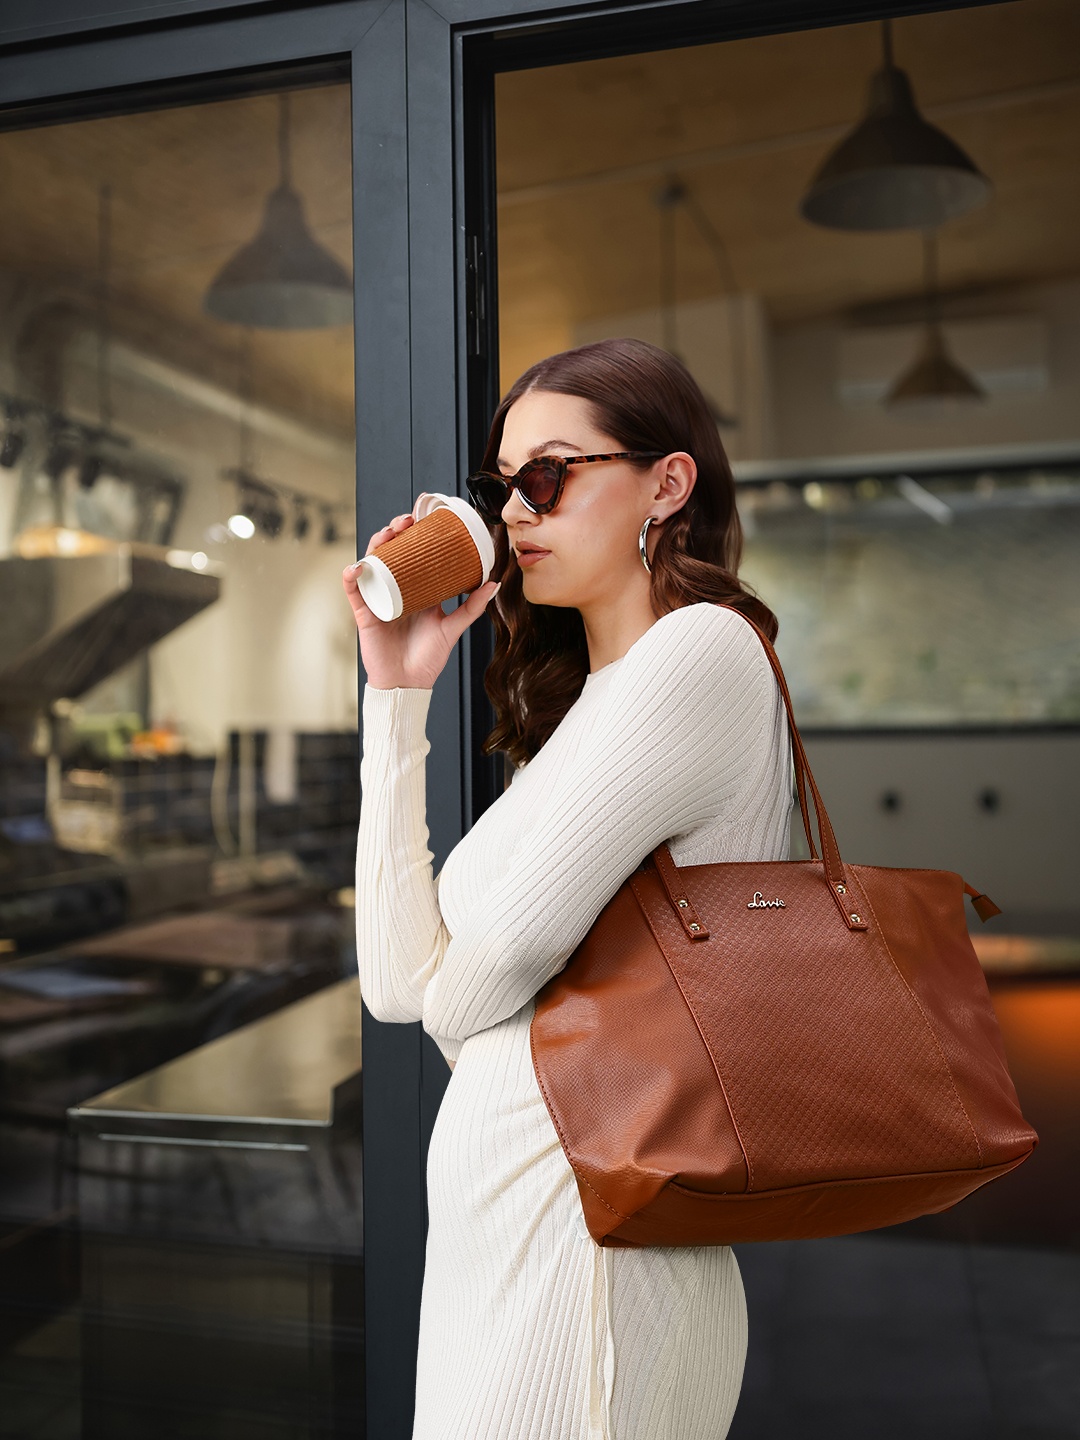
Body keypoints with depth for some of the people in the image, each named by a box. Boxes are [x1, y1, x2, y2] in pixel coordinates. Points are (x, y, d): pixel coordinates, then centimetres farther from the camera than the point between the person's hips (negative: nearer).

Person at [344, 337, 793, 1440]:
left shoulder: (705, 650, -13)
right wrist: (397, 693, 6)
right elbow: (399, 979, 5)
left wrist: (451, 1005, 4)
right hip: (485, 1237, 8)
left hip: (576, 1245, -8)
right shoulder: (583, 710, 13)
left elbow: (490, 964, -20)